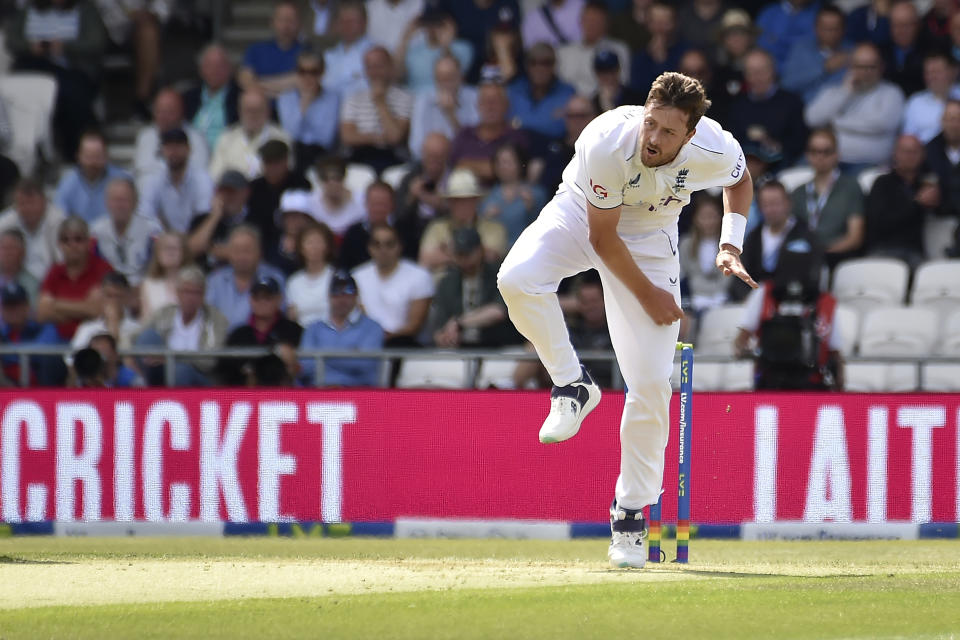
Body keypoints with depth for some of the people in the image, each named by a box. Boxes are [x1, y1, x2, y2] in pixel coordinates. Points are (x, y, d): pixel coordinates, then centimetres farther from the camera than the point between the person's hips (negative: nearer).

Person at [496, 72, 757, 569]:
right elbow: (603, 238, -22)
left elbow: (740, 180, 1)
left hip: (651, 238, 1)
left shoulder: (716, 151, -27)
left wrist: (730, 245, -11)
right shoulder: (606, 144, -35)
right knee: (517, 279, -34)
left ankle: (630, 513, 7)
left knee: (651, 383, -8)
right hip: (582, 216, -1)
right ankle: (572, 388, -11)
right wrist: (646, 294, -16)